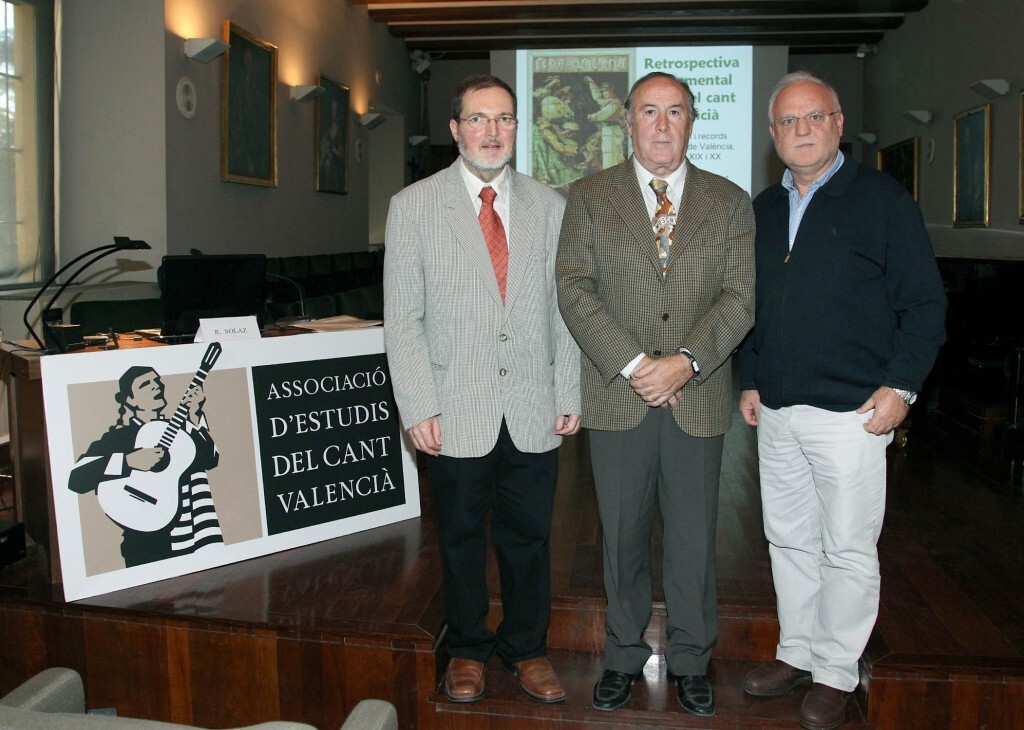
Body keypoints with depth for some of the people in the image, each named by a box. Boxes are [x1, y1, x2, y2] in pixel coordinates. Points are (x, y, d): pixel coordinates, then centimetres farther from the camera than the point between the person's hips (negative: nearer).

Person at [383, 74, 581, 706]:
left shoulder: (549, 205, 7)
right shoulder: (413, 207, 0)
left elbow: (564, 308, 7)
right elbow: (402, 317, -2)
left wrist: (570, 395, 3)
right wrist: (418, 406, -8)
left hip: (534, 411, 2)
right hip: (456, 411, -1)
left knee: (528, 536, 12)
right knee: (461, 536, 13)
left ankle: (526, 647, 32)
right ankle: (468, 648, 33)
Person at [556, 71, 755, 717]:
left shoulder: (731, 203, 7)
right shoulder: (588, 198, 5)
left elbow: (741, 296, -2)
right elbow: (574, 290, -4)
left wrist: (684, 362, -16)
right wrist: (632, 364, -15)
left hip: (699, 400, 1)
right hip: (617, 398, 0)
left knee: (694, 539, 10)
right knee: (623, 537, 11)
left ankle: (691, 661, 29)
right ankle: (625, 656, 30)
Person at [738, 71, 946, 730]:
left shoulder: (883, 199, -3)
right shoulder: (764, 209, 13)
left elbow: (925, 301, -5)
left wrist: (901, 385, -12)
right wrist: (751, 378, 14)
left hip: (851, 410, -5)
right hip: (776, 410, 5)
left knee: (848, 550, 3)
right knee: (789, 540, 14)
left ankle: (836, 674, 18)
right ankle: (797, 653, 29)